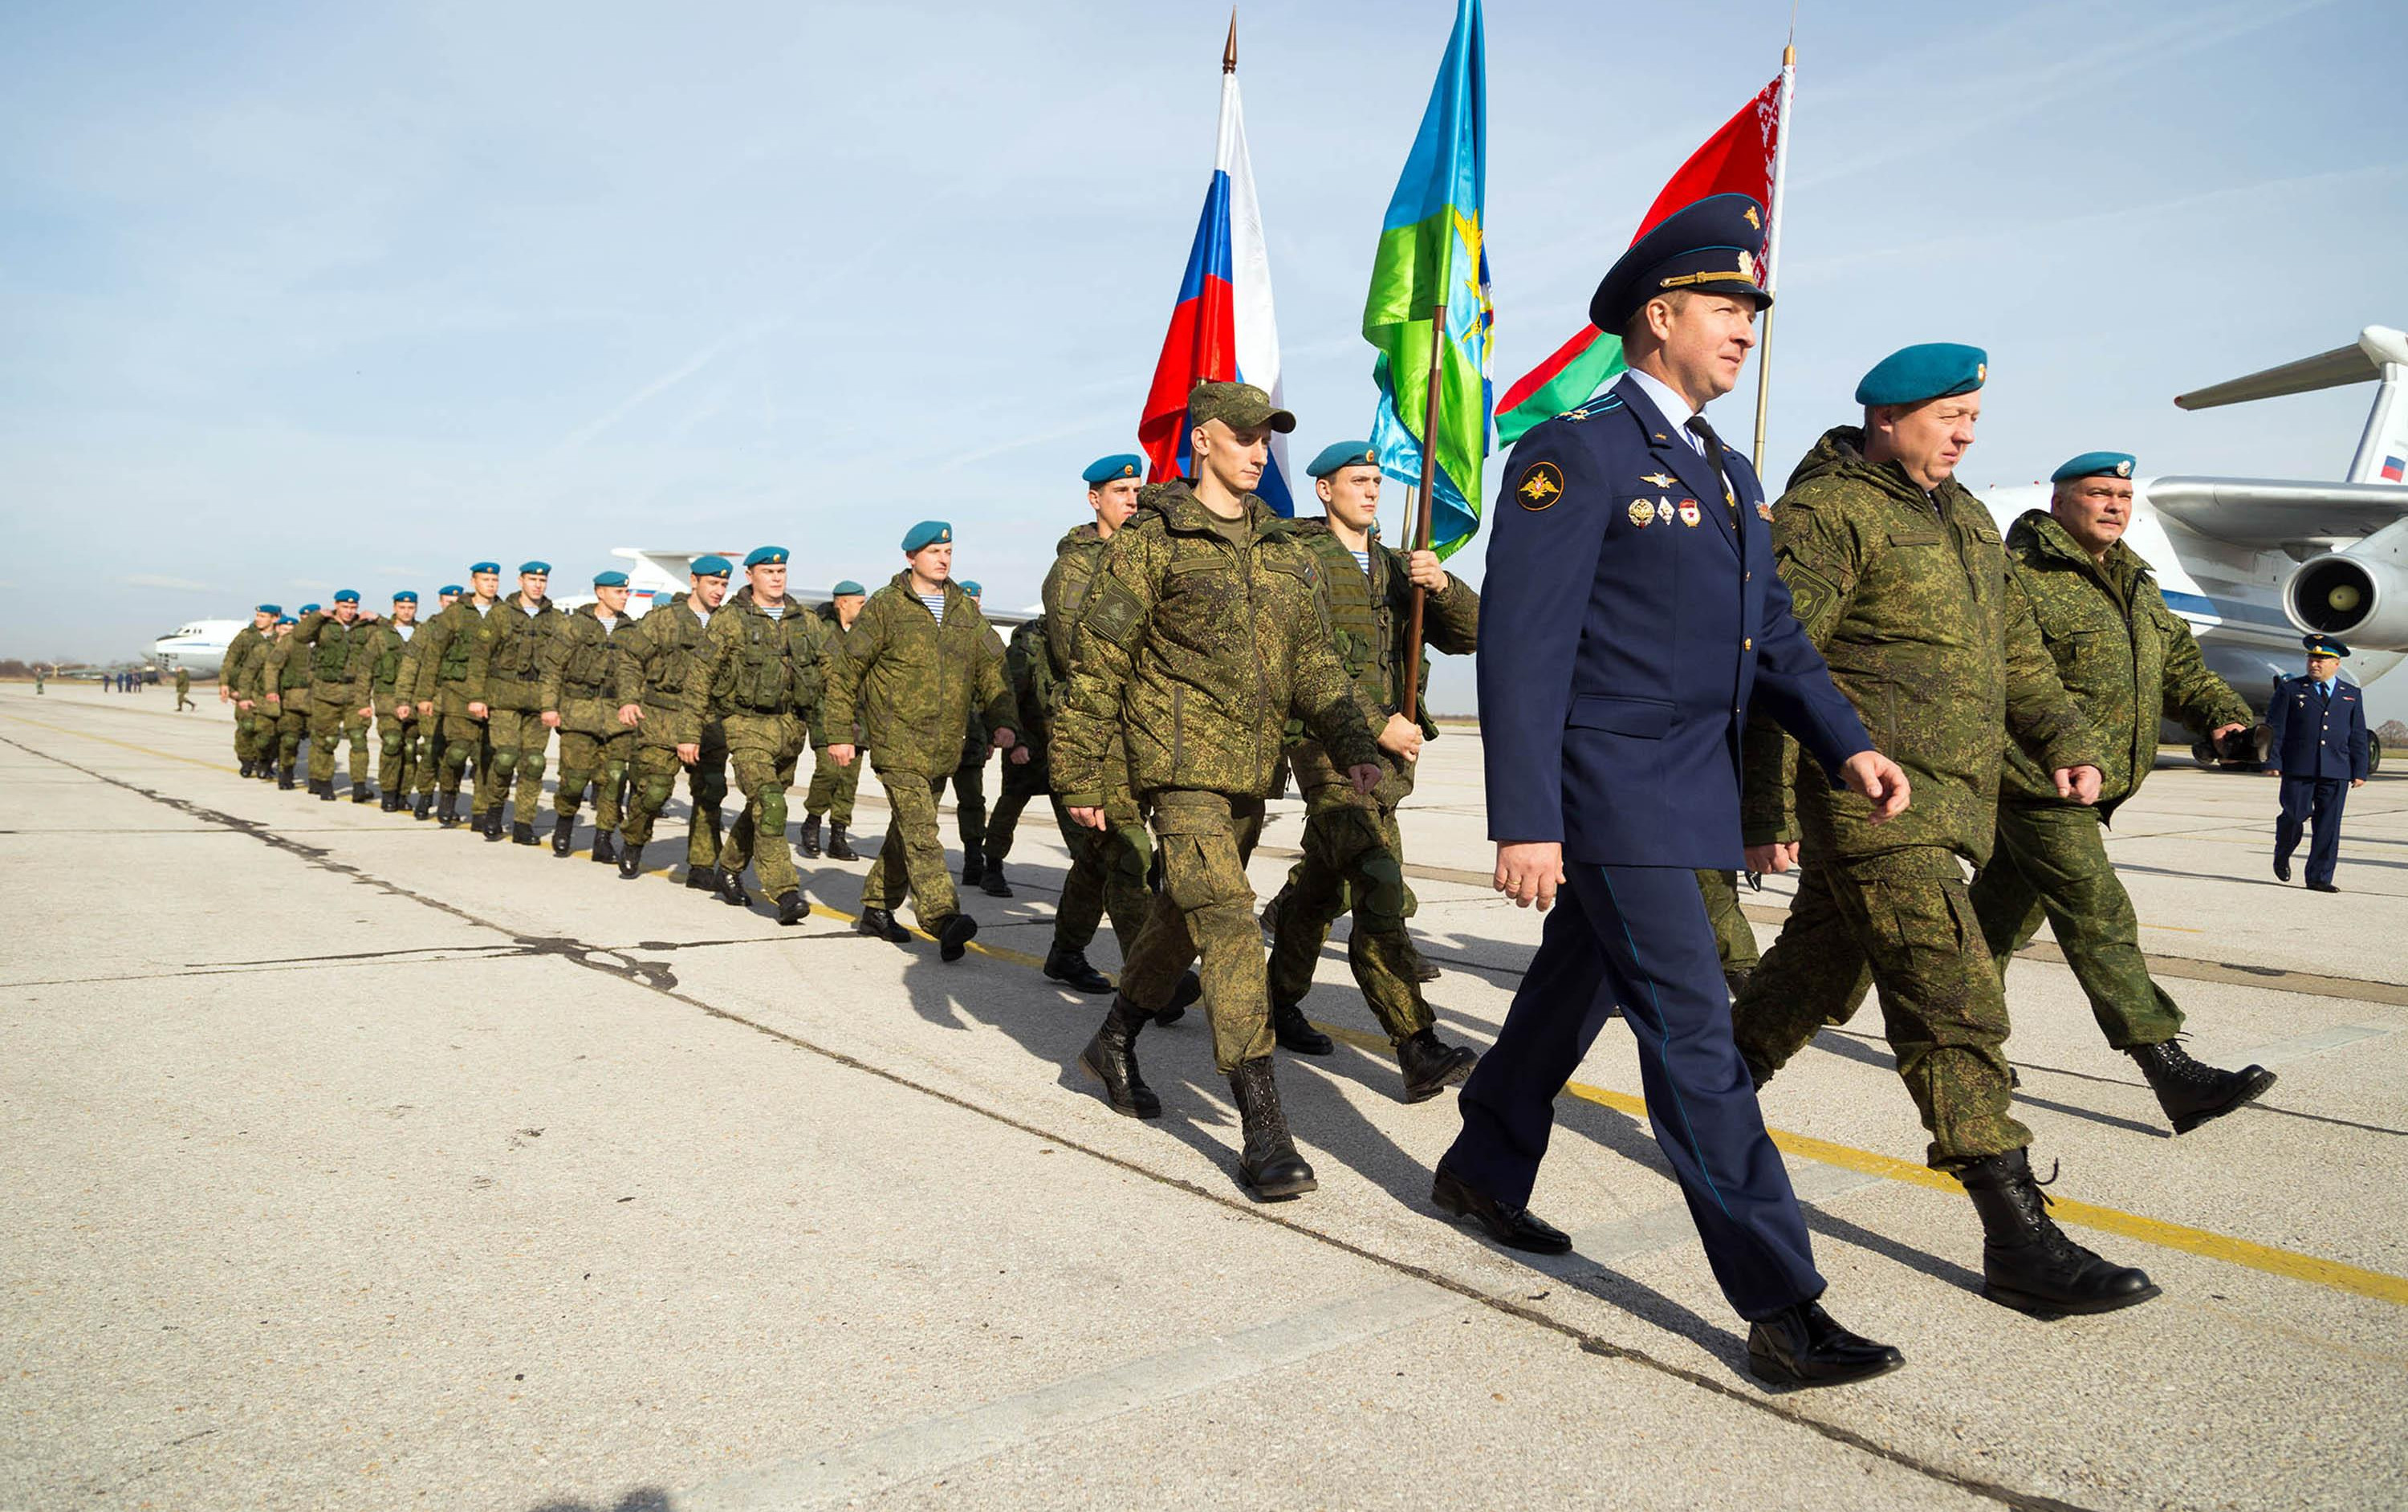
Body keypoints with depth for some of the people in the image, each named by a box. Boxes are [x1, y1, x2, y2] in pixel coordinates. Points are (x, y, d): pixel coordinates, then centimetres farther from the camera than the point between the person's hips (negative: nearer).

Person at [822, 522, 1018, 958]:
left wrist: (1001, 721, 1)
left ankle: (877, 909, 27)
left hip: (944, 747, 6)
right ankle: (944, 921, -24)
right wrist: (839, 733, -2)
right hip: (897, 741, -6)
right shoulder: (885, 606, -2)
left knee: (907, 830, 14)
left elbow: (992, 668, 16)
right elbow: (844, 668, 1)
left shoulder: (965, 609, 13)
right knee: (920, 832, -16)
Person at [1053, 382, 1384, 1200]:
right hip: (1181, 763, -7)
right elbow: (1096, 663, -4)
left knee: (1185, 912, 17)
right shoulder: (1152, 540, -4)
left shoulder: (1284, 550, 14)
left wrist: (1353, 744, 3)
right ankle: (1262, 1125, -14)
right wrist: (1081, 778, -6)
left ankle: (1114, 1045, 39)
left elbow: (1312, 660, 17)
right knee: (1228, 922, -15)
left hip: (1250, 770, 7)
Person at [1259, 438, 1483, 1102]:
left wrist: (1441, 585, -11)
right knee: (1379, 889, -17)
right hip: (1330, 745, -7)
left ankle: (1281, 1003, 32)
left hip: (1391, 749, 7)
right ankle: (1418, 1051, -21)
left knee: (1320, 886, 17)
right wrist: (1375, 724, -16)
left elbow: (1470, 635, 9)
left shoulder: (1397, 567, 18)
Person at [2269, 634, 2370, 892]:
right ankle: (2282, 855, 26)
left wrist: (2360, 771, 8)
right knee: (2295, 816, -4)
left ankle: (2319, 878, 4)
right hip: (2297, 768, -2)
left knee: (2328, 825, -1)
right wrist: (2273, 761, -8)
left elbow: (2358, 735, 14)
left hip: (2337, 772, 2)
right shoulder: (2290, 689, 7)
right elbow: (2274, 728, 2)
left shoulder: (2352, 694, 15)